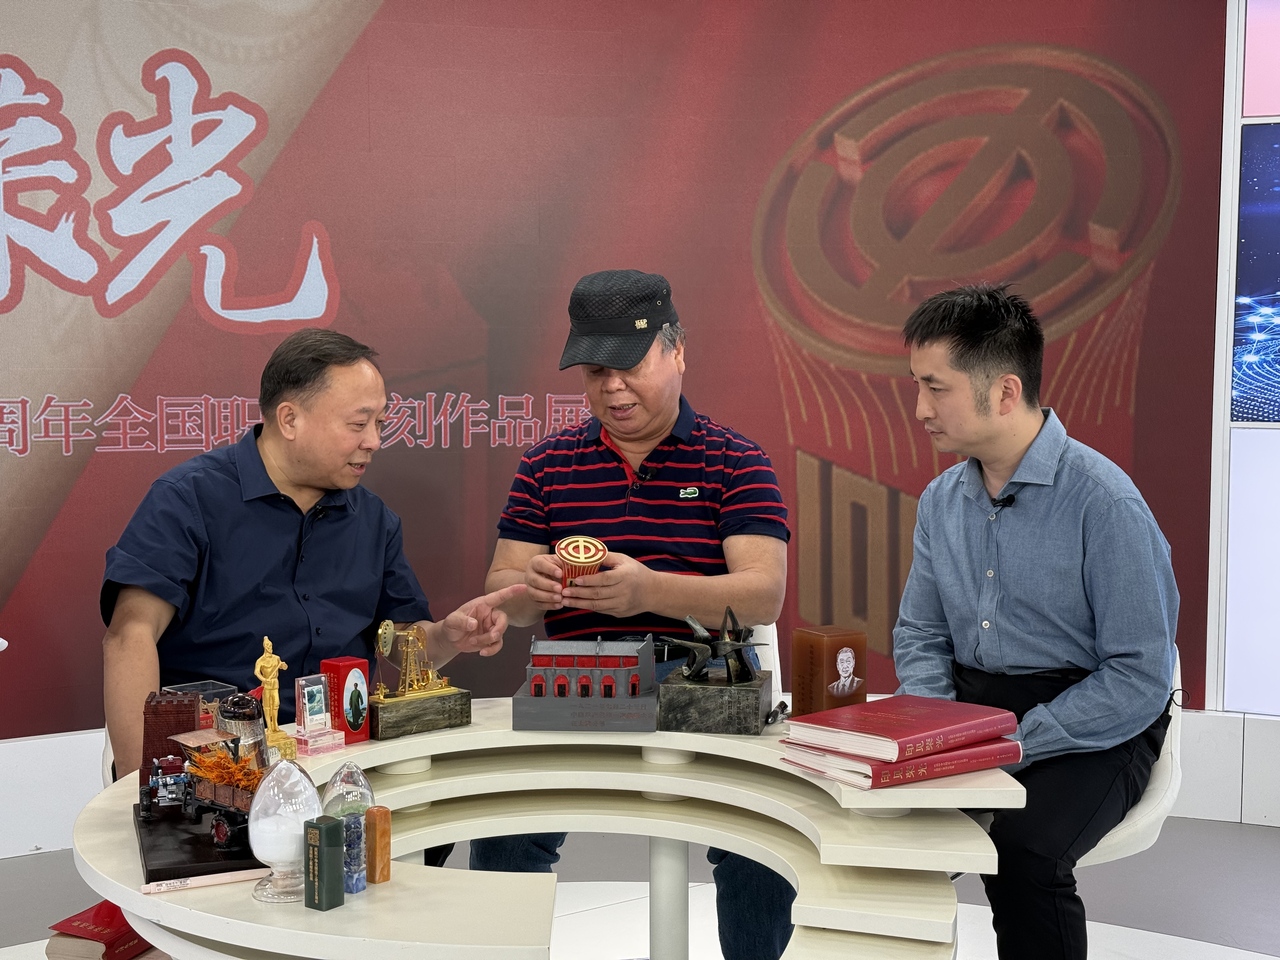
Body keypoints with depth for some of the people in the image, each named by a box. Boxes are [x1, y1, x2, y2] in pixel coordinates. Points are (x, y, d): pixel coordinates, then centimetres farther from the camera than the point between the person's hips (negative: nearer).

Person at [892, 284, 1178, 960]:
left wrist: (1012, 744, -21)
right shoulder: (940, 501, 7)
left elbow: (1141, 680, -16)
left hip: (1093, 728, -5)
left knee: (1018, 854, -32)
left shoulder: (1102, 502, -15)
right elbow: (919, 633, 15)